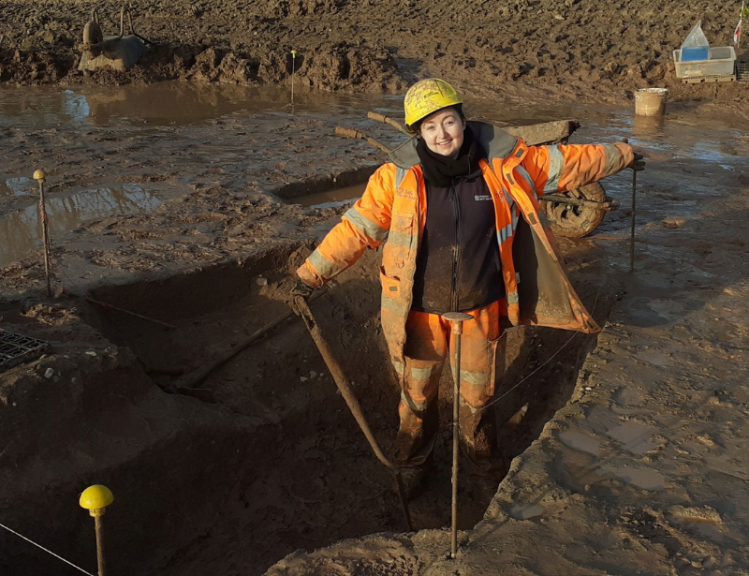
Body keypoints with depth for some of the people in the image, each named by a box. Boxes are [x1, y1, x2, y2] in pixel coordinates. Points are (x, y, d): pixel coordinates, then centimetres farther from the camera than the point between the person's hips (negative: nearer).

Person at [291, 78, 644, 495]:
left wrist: (618, 156, 14)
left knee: (477, 397, 22)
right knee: (418, 396, 17)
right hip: (422, 312, -1)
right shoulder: (399, 177, -15)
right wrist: (313, 273, -13)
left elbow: (563, 164, 4)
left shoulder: (504, 164, -10)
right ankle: (413, 465, 45)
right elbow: (357, 227, -11)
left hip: (481, 308, 2)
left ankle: (482, 459, 52)